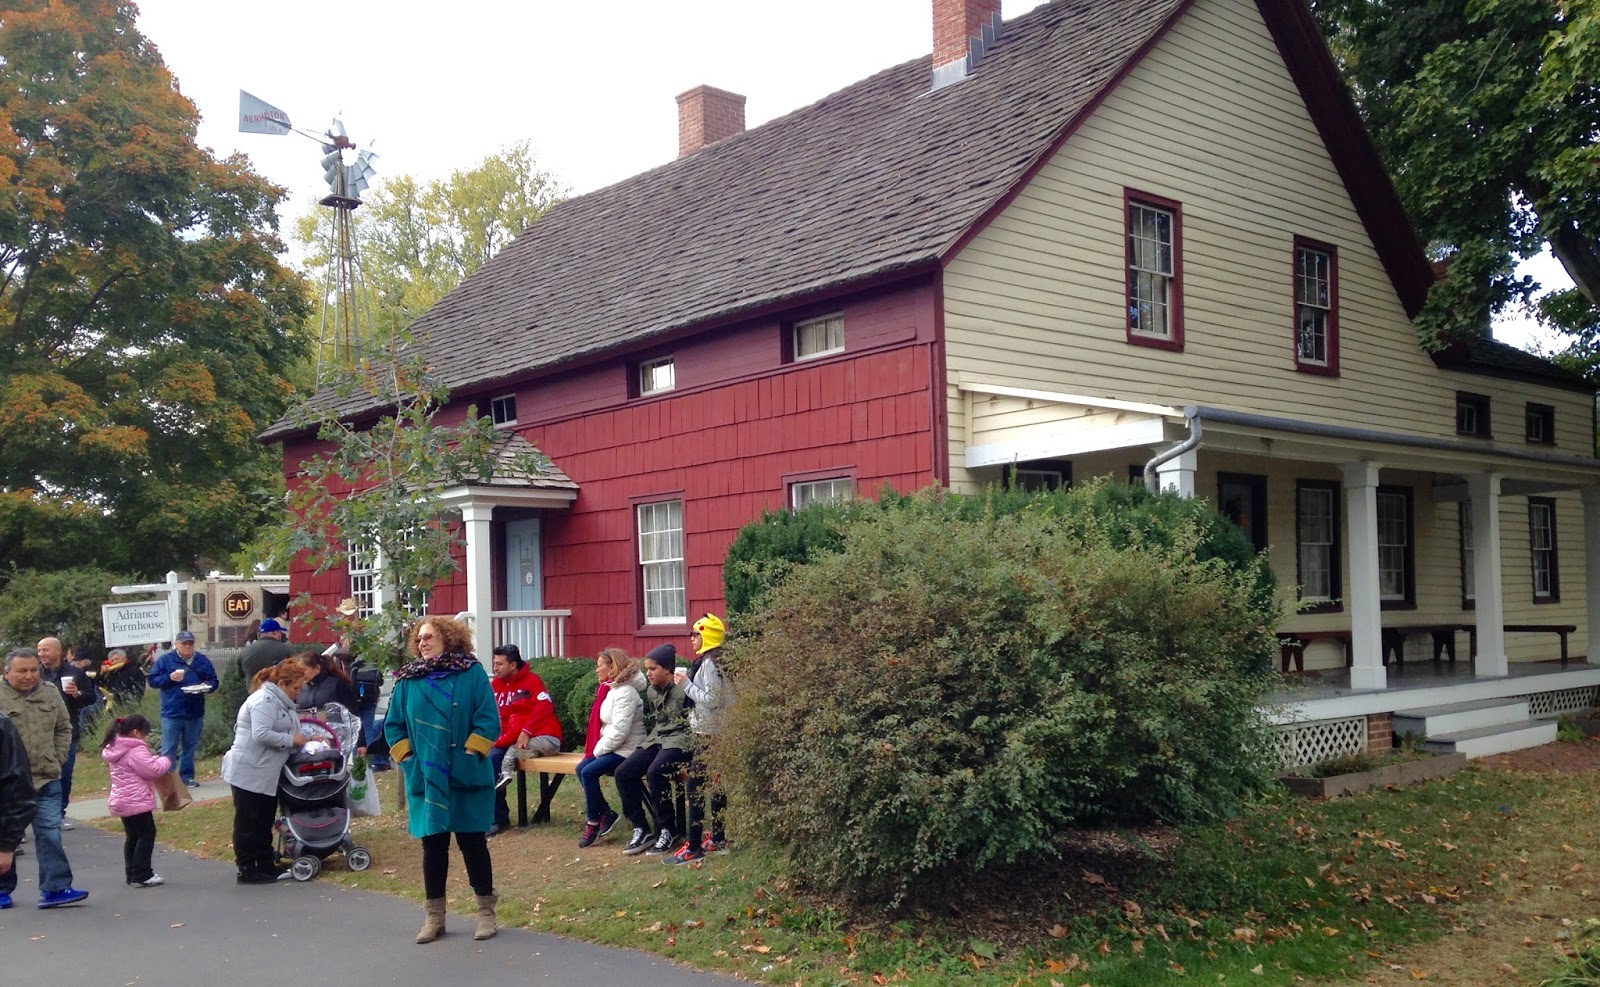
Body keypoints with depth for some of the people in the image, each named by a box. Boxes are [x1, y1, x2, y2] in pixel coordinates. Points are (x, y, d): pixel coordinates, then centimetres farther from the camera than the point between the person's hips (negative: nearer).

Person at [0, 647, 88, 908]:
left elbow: (64, 728, 16)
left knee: (50, 833, -1)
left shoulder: (51, 696, 5)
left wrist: (58, 758, 5)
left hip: (46, 779, 3)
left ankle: (54, 889, 0)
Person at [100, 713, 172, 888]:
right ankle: (141, 875, -5)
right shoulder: (136, 751, -18)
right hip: (137, 801, -10)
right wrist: (166, 761, -5)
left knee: (132, 837, 16)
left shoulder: (116, 750, 14)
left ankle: (131, 874, 20)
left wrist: (156, 760, 12)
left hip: (121, 801, 10)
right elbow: (152, 769, -22)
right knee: (146, 835, -3)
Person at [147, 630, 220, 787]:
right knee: (169, 749, -1)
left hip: (195, 714, 3)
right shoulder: (165, 660, -1)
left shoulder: (203, 661, 6)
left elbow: (213, 681, 9)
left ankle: (187, 776, 21)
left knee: (190, 747, 11)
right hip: (171, 713, -3)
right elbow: (152, 680, -1)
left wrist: (206, 687, -13)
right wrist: (169, 677, -17)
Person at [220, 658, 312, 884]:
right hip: (249, 773, -11)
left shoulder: (278, 701, 15)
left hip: (265, 773, 11)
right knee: (248, 823, -1)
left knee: (264, 821, 17)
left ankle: (267, 865, 25)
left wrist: (307, 738, 2)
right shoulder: (265, 700, -18)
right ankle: (247, 871, 5)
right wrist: (291, 740, -19)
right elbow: (261, 734, -29)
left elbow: (284, 730, 18)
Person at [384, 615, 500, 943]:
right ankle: (434, 916, 18)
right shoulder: (408, 679, 6)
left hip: (467, 778, -3)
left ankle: (486, 912, 16)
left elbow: (488, 720, -8)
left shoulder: (472, 673, -4)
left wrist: (469, 755, -13)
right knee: (432, 845, 8)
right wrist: (407, 758, 1)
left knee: (472, 842, 4)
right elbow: (393, 725, 11)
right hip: (425, 780, 3)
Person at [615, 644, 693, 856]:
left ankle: (667, 831, -17)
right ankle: (639, 828, -3)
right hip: (656, 739, 8)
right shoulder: (651, 691, 14)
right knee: (623, 773, -12)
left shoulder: (683, 690, -11)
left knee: (655, 772, -34)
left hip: (679, 741, -8)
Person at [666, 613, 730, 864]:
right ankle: (718, 839, 20)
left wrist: (686, 684, -14)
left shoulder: (709, 663, -16)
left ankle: (694, 847, -9)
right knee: (713, 784, 14)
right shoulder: (709, 661, 13)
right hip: (711, 730, 10)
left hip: (708, 733, -10)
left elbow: (711, 700, -21)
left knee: (695, 786, -9)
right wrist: (688, 679, 10)